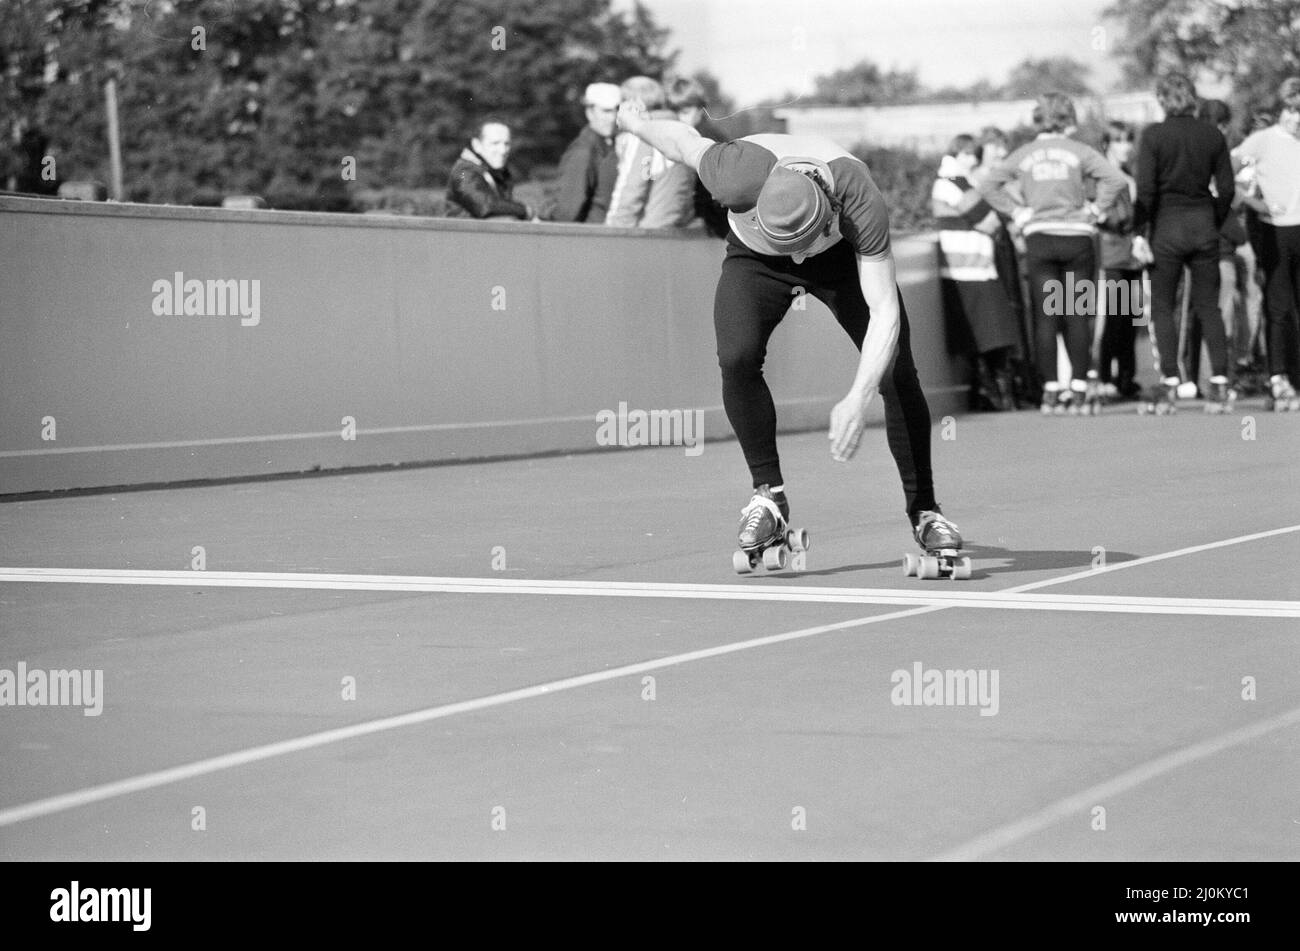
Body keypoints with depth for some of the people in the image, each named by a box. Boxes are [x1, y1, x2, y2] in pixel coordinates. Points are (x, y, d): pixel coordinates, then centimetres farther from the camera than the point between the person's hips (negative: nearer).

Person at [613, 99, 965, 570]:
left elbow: (885, 310, -41)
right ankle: (768, 495, -9)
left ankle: (923, 509, 6)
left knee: (896, 373, -11)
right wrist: (639, 124, 3)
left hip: (842, 253, 0)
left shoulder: (860, 201, -42)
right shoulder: (739, 179, -42)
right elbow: (686, 142, -19)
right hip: (754, 258, 0)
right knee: (737, 358, -25)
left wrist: (858, 399, -51)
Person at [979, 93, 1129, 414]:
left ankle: (1051, 390, 0)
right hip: (1076, 236, -1)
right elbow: (1117, 180, -12)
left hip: (1039, 238, 1)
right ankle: (1079, 388, 0)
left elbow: (989, 185, 1)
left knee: (1045, 317, 2)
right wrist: (1095, 210, -2)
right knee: (1077, 316, 3)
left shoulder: (1023, 154, 6)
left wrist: (1017, 212, 3)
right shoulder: (1079, 151, -1)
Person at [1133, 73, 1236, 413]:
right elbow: (1226, 189, 2)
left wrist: (1139, 232, -6)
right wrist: (1215, 224, 14)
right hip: (1203, 226, 3)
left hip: (1167, 226, -3)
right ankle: (1219, 382, 3)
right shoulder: (1212, 136, 2)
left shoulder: (1154, 135, -8)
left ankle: (1170, 383, -2)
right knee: (1208, 306, 9)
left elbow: (1145, 189, -12)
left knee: (1163, 307, 5)